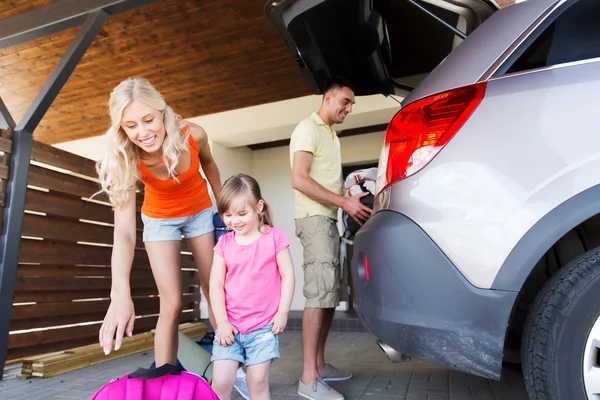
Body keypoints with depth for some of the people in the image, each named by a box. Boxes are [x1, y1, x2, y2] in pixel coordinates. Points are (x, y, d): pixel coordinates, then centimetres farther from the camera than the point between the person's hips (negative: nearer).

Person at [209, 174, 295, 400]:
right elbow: (216, 284, 1)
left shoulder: (274, 237, -5)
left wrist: (282, 313, -7)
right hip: (230, 326, 2)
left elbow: (287, 275, -4)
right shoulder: (224, 243, 1)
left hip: (263, 326, -2)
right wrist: (221, 322, -5)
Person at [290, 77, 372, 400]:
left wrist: (352, 195, 9)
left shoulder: (330, 134, 22)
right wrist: (344, 202, -18)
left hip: (328, 219, 10)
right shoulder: (308, 129, -7)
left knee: (329, 294, 10)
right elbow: (299, 180, -18)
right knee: (320, 292, -13)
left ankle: (319, 365, 20)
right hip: (314, 218, -10)